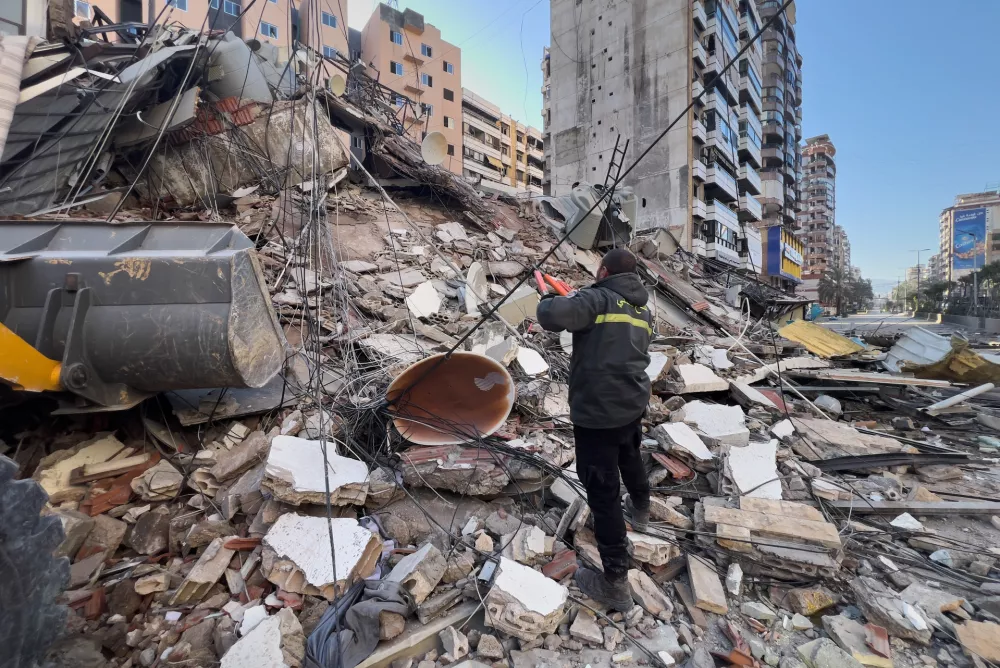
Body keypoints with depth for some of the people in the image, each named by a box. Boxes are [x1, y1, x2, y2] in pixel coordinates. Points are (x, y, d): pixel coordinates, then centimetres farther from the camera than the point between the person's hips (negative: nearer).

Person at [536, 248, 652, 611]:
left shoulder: (597, 298, -15)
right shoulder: (643, 310, 10)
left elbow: (551, 316, -29)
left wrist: (549, 301, -5)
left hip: (597, 411, -8)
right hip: (633, 403, 9)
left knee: (603, 493, 2)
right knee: (629, 457, 34)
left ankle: (615, 584, 15)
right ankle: (641, 510, 62)